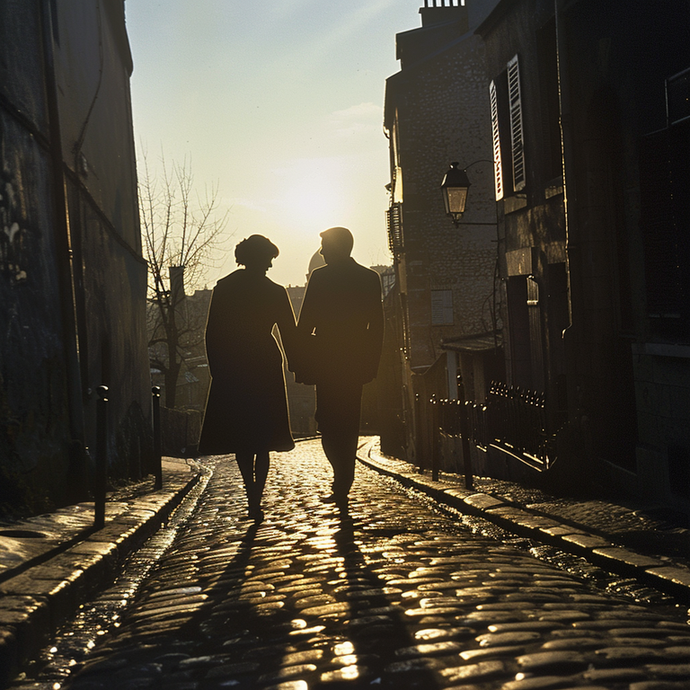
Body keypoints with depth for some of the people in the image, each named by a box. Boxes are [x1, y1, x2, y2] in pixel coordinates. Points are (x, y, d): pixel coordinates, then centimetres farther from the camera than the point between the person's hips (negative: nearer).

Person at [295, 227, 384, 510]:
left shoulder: (320, 276, -9)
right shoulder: (370, 277, 6)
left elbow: (305, 322, -10)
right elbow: (377, 325, 8)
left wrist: (299, 362, -4)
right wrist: (372, 362, 14)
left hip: (327, 360, -5)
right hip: (356, 361, 5)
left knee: (328, 422, 1)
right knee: (349, 423, 13)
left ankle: (341, 481, -15)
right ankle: (343, 486, 17)